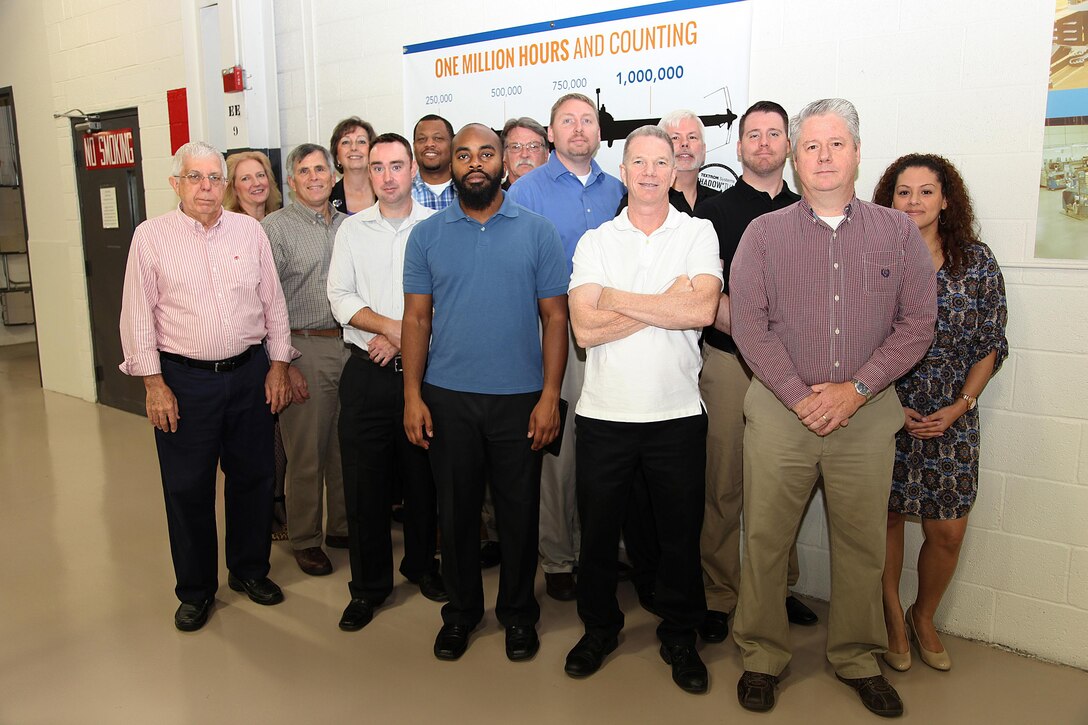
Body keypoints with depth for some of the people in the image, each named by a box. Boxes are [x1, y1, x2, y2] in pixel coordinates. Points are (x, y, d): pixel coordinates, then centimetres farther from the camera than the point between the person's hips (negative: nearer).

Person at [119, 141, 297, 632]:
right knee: (187, 487, 7)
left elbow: (273, 302, 8)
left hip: (250, 374, 2)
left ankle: (249, 569, 32)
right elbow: (138, 315, -3)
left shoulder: (250, 230, 5)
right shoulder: (151, 236, -1)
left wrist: (278, 365, 4)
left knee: (253, 478, 12)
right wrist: (154, 383, -7)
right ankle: (195, 590, 24)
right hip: (184, 379, -2)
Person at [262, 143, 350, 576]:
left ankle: (342, 524, 28)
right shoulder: (275, 227, -3)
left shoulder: (348, 224, 12)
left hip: (350, 344, 5)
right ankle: (304, 539, 19)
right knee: (306, 452, 3)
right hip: (305, 349, -4)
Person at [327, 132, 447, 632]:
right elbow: (340, 297, 0)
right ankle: (368, 585, 18)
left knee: (424, 475, 10)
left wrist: (400, 338, -11)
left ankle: (422, 565, 30)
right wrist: (391, 326, -13)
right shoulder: (352, 229, 8)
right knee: (364, 482, 4)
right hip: (366, 372, 1)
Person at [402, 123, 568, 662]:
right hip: (447, 398, 1)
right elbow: (417, 319, 4)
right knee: (456, 510, 12)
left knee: (519, 511, 10)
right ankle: (461, 609, 32)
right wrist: (412, 395, -3)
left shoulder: (537, 231, 1)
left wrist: (550, 395, -8)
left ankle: (517, 612, 30)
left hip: (520, 398, -1)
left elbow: (555, 318, 0)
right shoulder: (427, 235, 4)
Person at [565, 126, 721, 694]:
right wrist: (666, 304, -13)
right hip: (604, 412, 1)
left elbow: (702, 311, -16)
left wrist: (616, 297, -12)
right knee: (598, 529, 13)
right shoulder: (595, 242, 4)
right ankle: (598, 627, 35)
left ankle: (679, 636, 33)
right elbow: (585, 328, -10)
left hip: (677, 413, 0)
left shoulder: (699, 233, 2)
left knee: (680, 533, 12)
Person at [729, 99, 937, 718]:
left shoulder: (898, 233, 7)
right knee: (766, 539, 4)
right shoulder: (764, 233, 4)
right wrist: (799, 395, -11)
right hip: (780, 410, -1)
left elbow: (918, 324, 1)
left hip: (867, 413, 1)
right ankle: (762, 656, 23)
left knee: (863, 544, 10)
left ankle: (858, 659, 31)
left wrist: (856, 389, -10)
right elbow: (749, 323, -4)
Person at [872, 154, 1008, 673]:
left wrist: (960, 406, -7)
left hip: (952, 419, 2)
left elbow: (991, 344, 4)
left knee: (948, 532, 5)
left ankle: (923, 618, 31)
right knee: (887, 518, 8)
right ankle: (892, 616, 31)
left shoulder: (977, 261, 1)